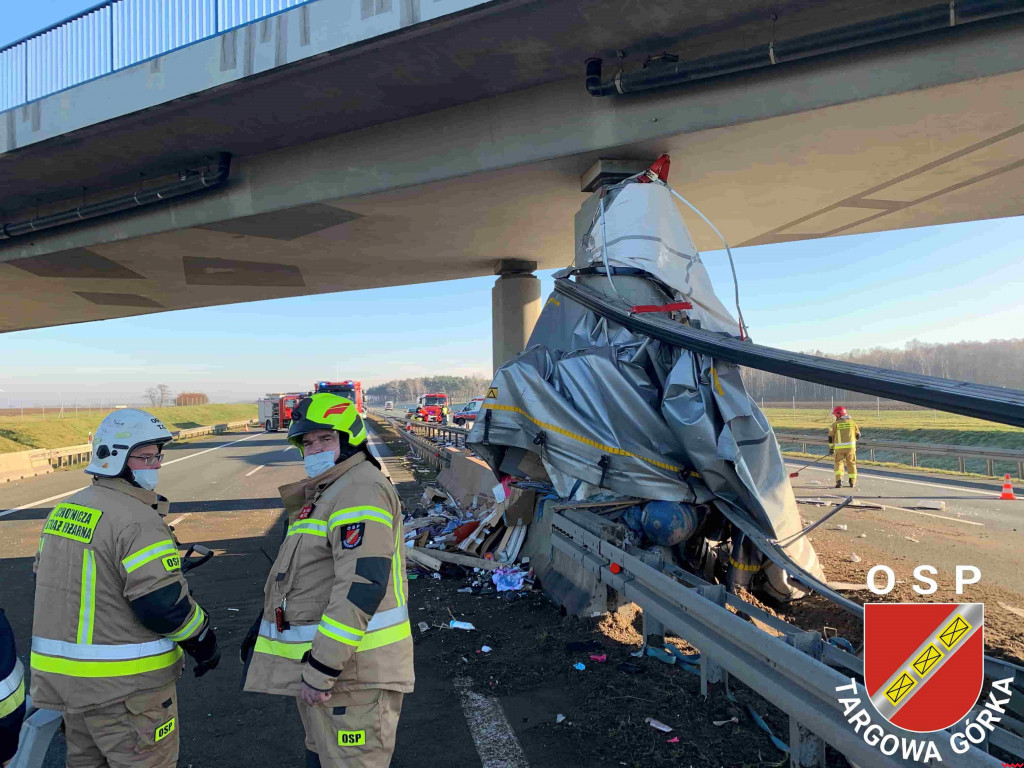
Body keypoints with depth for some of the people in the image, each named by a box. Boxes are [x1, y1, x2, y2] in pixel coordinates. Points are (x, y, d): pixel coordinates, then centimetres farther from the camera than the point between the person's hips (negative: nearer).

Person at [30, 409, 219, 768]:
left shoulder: (63, 509, 7)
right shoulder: (137, 520, -22)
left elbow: (51, 585, 16)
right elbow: (164, 605, -25)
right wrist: (203, 640, -10)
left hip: (66, 678, 9)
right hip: (124, 685, -9)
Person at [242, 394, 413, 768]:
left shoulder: (361, 488, -17)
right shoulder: (324, 494, 18)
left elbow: (362, 585, -27)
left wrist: (321, 669, -25)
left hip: (352, 667, -10)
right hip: (318, 664, 10)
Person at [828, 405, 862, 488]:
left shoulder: (835, 424, -1)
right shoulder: (852, 422, 6)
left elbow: (831, 437, 1)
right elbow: (858, 435, 14)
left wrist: (831, 448, 11)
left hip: (839, 447, -2)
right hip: (851, 446, 2)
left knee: (838, 463, 4)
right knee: (851, 463, 14)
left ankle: (839, 481, -13)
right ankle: (852, 482, 19)